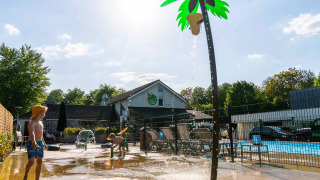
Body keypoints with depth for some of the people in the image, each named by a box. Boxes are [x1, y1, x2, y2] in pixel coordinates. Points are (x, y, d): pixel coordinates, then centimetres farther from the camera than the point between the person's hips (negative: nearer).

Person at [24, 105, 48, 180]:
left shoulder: (40, 122, 13)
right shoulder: (32, 123, -14)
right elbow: (32, 133, -32)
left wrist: (44, 143, 35)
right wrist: (34, 142, -48)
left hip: (40, 143, 8)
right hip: (32, 144, -8)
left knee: (39, 162, 5)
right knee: (31, 162, -13)